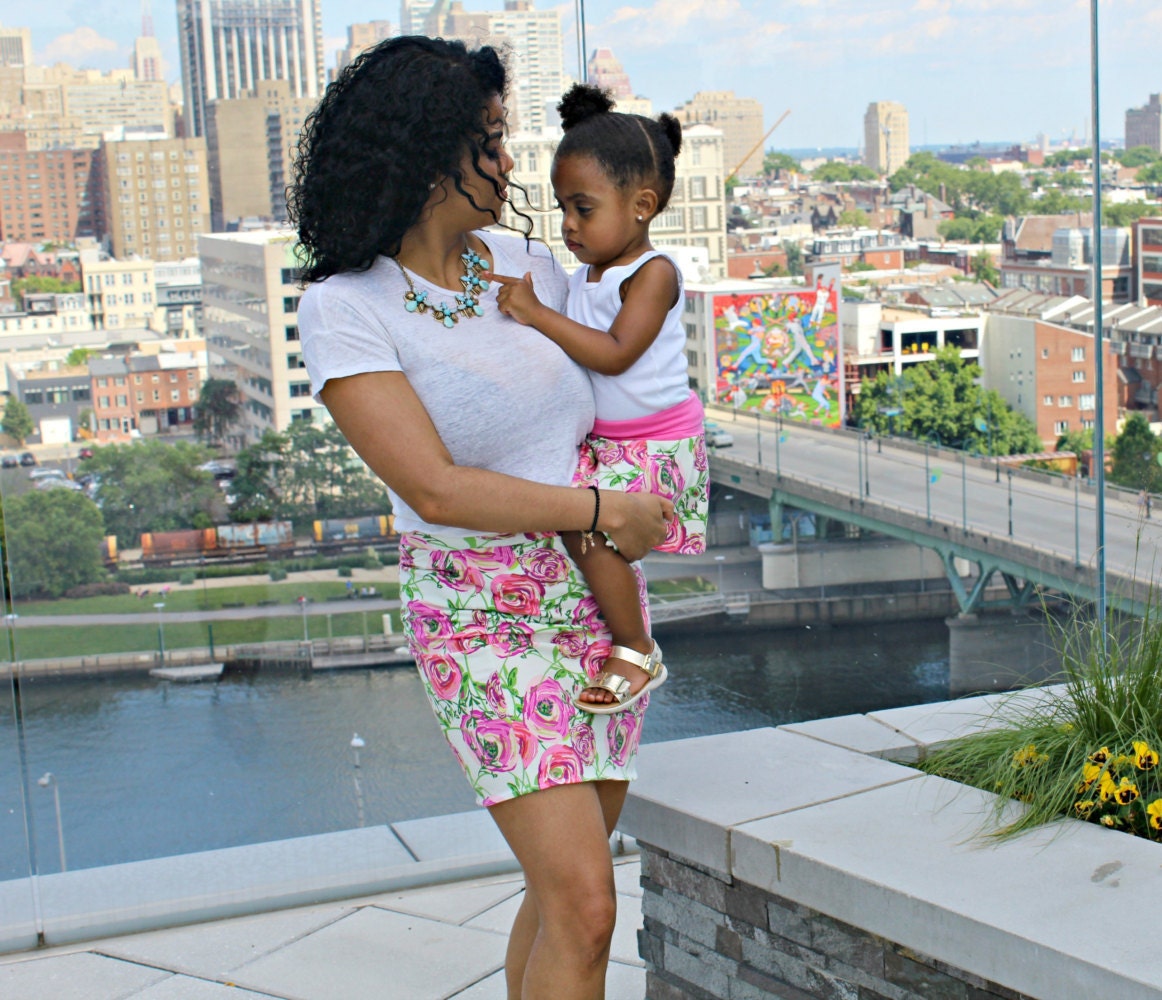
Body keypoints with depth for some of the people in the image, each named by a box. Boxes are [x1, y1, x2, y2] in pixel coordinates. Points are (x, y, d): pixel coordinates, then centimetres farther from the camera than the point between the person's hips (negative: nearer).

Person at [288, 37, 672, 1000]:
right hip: (484, 619, -6)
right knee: (584, 906, -13)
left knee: (568, 880, 15)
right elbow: (436, 491, -21)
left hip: (599, 597, 6)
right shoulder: (344, 308, -14)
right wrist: (604, 512, -15)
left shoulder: (528, 264, 4)